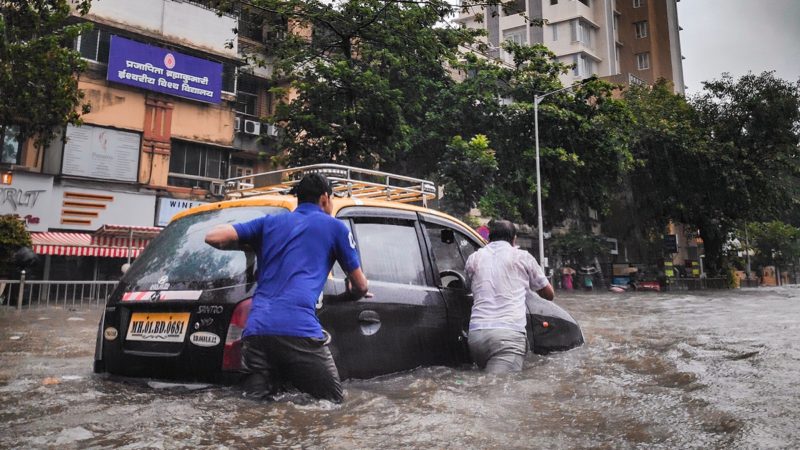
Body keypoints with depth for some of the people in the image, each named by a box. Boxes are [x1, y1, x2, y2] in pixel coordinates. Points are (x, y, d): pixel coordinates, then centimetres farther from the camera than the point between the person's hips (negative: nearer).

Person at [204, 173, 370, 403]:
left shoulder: (270, 222, 23)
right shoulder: (334, 226, 14)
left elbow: (213, 237, 14)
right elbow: (360, 285, 20)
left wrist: (251, 245, 32)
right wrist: (353, 293, 45)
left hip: (256, 329, 4)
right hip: (300, 330, -4)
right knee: (332, 400, 5)